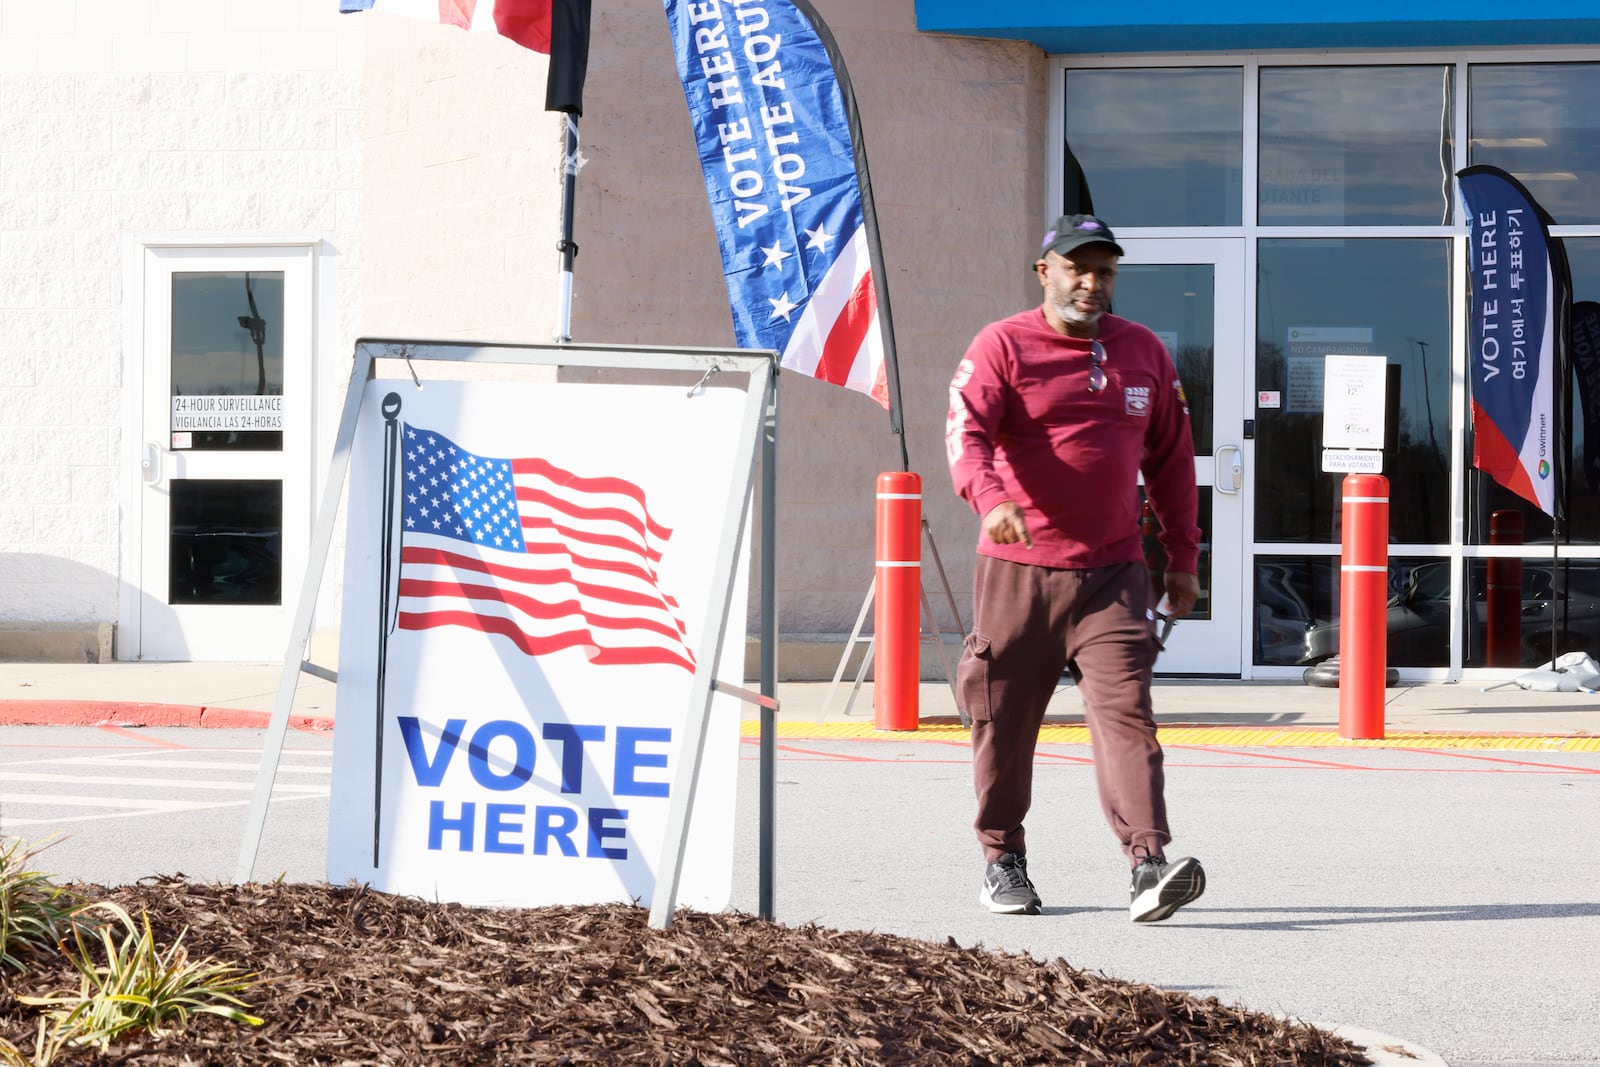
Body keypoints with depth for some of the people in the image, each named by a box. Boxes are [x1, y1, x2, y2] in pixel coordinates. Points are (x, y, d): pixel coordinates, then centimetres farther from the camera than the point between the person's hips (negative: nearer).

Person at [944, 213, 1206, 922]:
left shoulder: (1143, 352, 13)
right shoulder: (1001, 347, -1)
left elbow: (1171, 458, 19)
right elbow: (965, 431, -16)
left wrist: (1182, 558, 16)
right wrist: (990, 497, -36)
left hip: (1112, 573, 2)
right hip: (1016, 572, -2)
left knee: (1126, 711, -11)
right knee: (1004, 719, 6)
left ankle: (1147, 864, -20)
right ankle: (1003, 860, 22)